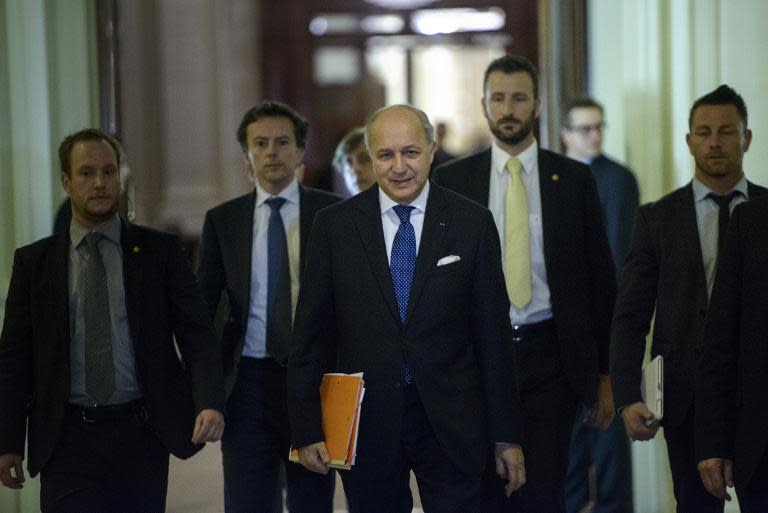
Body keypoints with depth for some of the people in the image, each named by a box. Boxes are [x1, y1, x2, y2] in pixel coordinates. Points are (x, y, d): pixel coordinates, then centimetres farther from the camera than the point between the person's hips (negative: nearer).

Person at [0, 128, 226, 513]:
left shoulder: (159, 251, 5)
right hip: (68, 439, 0)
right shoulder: (34, 261, 7)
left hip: (141, 437, 0)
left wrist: (210, 403, -18)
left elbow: (196, 333, -1)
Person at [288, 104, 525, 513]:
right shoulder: (334, 226, 1)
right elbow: (310, 335, 2)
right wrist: (306, 429, -3)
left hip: (451, 422, -1)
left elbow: (493, 333, 2)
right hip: (365, 422, 1)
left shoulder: (472, 223, 1)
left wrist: (506, 434, 1)